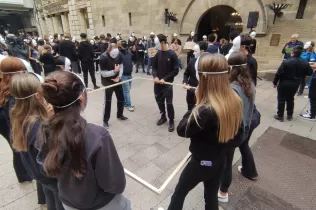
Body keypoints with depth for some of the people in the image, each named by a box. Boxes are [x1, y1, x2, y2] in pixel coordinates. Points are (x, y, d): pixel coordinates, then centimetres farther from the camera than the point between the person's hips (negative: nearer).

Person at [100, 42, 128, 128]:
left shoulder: (118, 54, -8)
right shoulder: (103, 57, -24)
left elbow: (121, 66, 2)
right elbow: (103, 73, -22)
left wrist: (119, 76, -13)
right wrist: (114, 71, -32)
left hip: (117, 80, 6)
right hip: (107, 82, -5)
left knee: (121, 98, 13)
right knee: (108, 101, -2)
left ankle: (120, 115, 34)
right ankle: (105, 120, 13)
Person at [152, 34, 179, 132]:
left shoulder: (172, 54, -9)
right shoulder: (158, 54, 5)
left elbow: (176, 70, -9)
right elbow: (154, 67, 10)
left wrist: (165, 79, -15)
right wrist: (155, 76, -10)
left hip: (167, 83, -5)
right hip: (157, 83, 5)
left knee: (169, 103, -3)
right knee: (159, 101, 14)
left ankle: (171, 121, 16)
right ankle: (163, 116, 36)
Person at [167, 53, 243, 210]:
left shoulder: (206, 110, -34)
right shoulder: (234, 101, -9)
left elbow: (182, 130, -19)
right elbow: (235, 133, 4)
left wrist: (196, 106, -16)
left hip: (202, 162, -7)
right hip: (220, 159, 7)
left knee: (179, 193, 20)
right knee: (211, 196, 28)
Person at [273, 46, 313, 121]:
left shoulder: (286, 62, -18)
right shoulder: (305, 63, -3)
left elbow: (279, 73, -17)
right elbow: (310, 73, 8)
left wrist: (275, 82, -6)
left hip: (283, 84, -5)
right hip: (295, 84, 5)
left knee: (281, 99, 6)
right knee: (290, 99, 18)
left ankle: (280, 116, 10)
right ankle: (290, 115, 28)